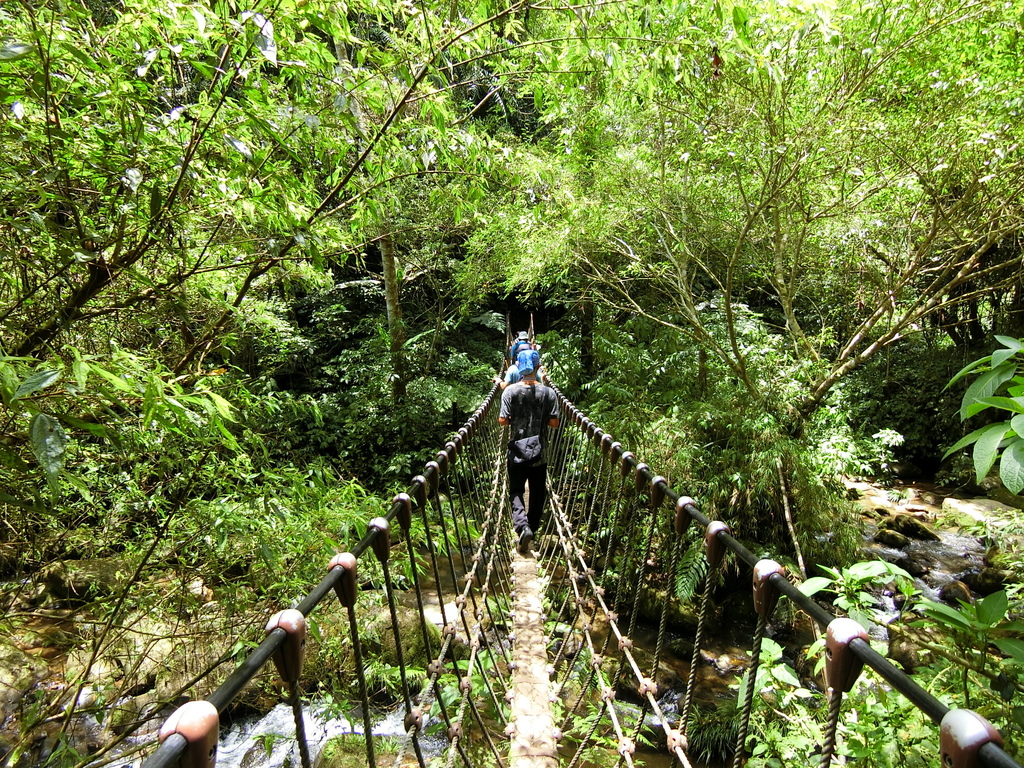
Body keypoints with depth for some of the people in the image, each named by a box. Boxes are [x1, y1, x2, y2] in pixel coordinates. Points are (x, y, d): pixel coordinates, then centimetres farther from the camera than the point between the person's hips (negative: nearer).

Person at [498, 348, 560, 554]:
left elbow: (502, 420, -12)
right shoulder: (548, 392, -8)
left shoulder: (510, 391, -10)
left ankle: (522, 526, -12)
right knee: (538, 493, 16)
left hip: (517, 451, -1)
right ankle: (533, 528, 27)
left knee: (516, 491, 9)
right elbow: (554, 422, -7)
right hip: (539, 452, 1)